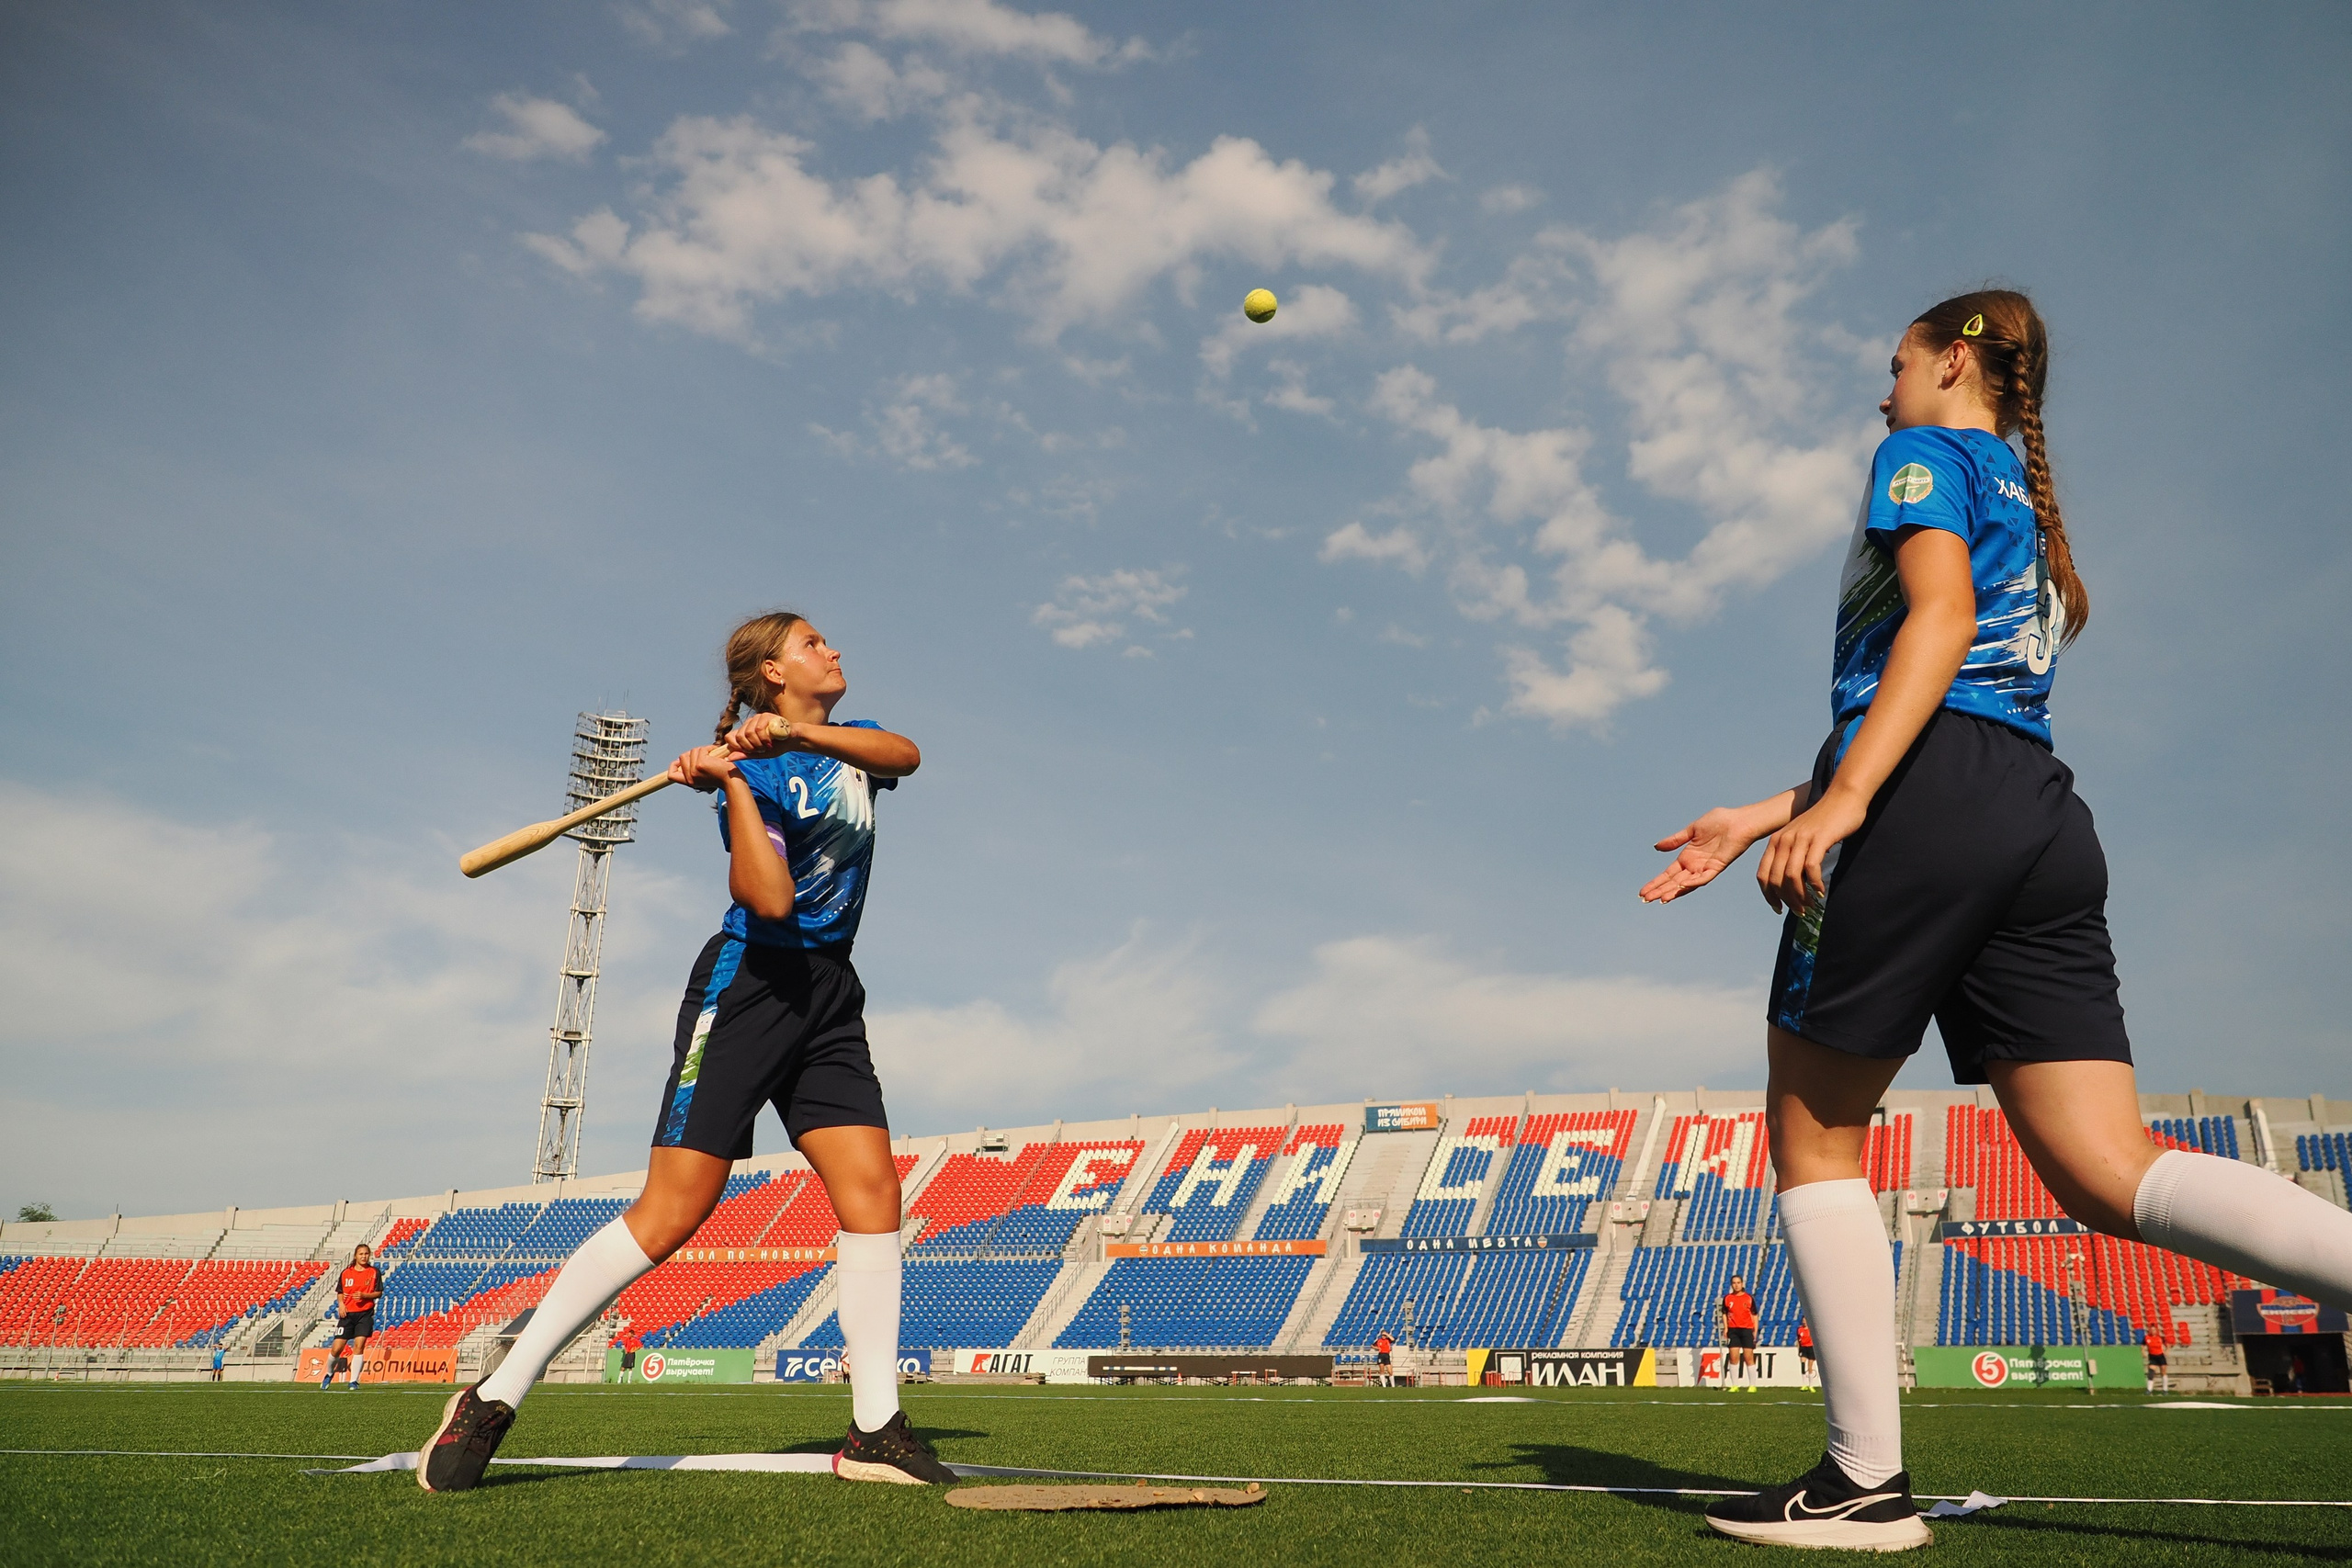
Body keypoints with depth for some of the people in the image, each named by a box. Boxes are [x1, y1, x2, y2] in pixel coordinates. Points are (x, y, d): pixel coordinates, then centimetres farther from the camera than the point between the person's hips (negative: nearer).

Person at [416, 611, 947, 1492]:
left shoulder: (849, 743, 14)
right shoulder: (752, 771, -8)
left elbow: (906, 753, -11)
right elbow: (770, 900, -23)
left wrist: (796, 733, -22)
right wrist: (733, 780, -26)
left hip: (828, 1000, 7)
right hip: (748, 984, -7)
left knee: (873, 1189, -7)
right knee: (670, 1215, -12)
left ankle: (875, 1428, -3)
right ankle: (495, 1399, -2)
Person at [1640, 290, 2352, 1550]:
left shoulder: (1928, 454, 8)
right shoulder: (2031, 518, 33)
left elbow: (1941, 619, -11)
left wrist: (1841, 801, -22)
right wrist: (1759, 819, 27)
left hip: (1927, 817, -8)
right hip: (2044, 821, 8)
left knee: (1812, 1135, 2)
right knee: (2111, 1175, 0)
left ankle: (1866, 1479, 2)